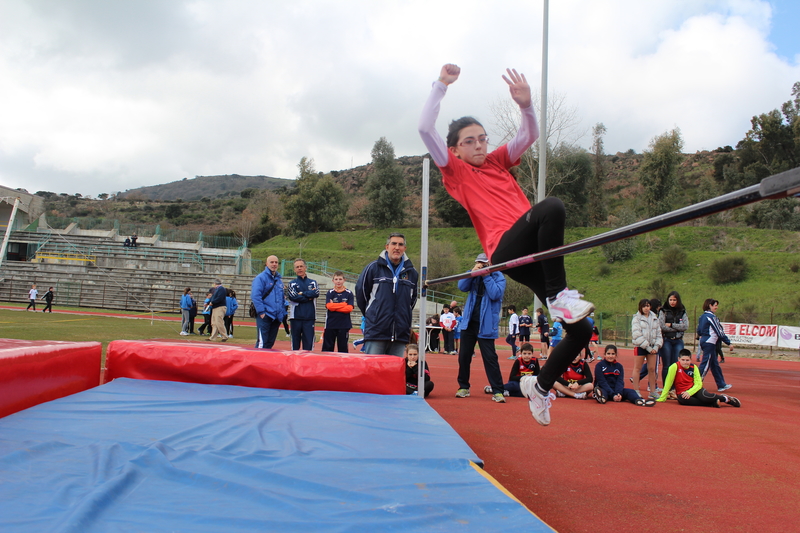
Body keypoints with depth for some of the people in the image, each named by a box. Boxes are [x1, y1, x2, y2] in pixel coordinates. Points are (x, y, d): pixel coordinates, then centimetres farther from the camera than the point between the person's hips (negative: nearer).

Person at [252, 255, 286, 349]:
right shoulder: (261, 278, -5)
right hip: (265, 316, -7)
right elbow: (255, 295, -13)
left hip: (277, 317, 7)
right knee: (262, 343, -9)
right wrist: (261, 312, -18)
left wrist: (283, 312, 14)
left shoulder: (279, 280, 18)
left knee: (270, 342, 11)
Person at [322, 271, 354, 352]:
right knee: (327, 347, 5)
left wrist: (335, 306, -11)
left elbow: (349, 308, -9)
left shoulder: (349, 293, 2)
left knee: (343, 348, 5)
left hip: (344, 325, -1)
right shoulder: (330, 293, 5)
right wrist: (344, 304, -8)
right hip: (330, 324, 1)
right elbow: (329, 306, -10)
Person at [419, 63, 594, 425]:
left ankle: (540, 386, 24)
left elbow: (530, 134, 19)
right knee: (552, 207, -35)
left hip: (533, 254, 6)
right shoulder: (455, 171, 12)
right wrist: (441, 85, 6)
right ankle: (559, 295, -29)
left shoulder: (499, 161, 26)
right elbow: (425, 129, 4)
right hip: (506, 251, -6)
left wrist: (525, 104, 0)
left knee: (581, 330, 2)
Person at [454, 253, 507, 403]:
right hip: (469, 322, 5)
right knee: (464, 356, 9)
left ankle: (497, 391, -1)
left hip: (486, 325, -5)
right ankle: (463, 387, 22)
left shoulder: (498, 277, -3)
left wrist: (486, 276, -17)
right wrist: (472, 272, -13)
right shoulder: (474, 276, 9)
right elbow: (462, 287, -4)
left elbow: (495, 294, -18)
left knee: (490, 358, -6)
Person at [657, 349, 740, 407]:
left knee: (704, 397, -31)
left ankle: (726, 398, -2)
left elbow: (698, 384, -4)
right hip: (682, 393, -2)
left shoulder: (694, 367, -1)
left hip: (694, 389, 2)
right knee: (681, 399, -37)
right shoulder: (674, 367, -11)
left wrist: (689, 392, -21)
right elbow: (668, 383, -10)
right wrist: (662, 399, -11)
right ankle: (713, 403, -28)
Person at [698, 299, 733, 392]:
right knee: (705, 364, -7)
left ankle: (721, 385, 24)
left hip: (704, 341, 9)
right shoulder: (711, 317, -14)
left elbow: (699, 332, 14)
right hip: (709, 343, -9)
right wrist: (728, 342, -8)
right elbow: (719, 331, -13)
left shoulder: (702, 316, 12)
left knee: (715, 364, 16)